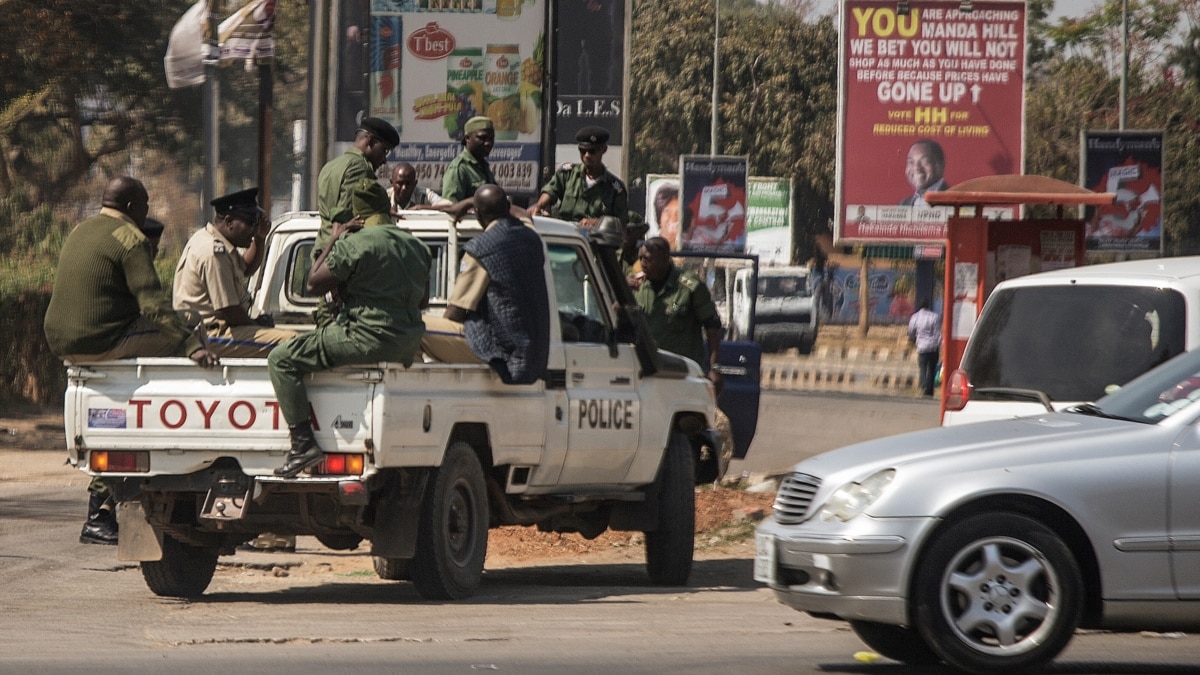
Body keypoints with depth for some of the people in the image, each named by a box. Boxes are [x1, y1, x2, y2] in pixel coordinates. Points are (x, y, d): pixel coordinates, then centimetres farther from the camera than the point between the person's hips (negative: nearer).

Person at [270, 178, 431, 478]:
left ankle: (304, 444, -15)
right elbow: (422, 300, 24)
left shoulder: (355, 244, -12)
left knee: (281, 359, -4)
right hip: (408, 345, 9)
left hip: (369, 338, -9)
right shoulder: (416, 245, 13)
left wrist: (332, 241, 8)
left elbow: (314, 283, -4)